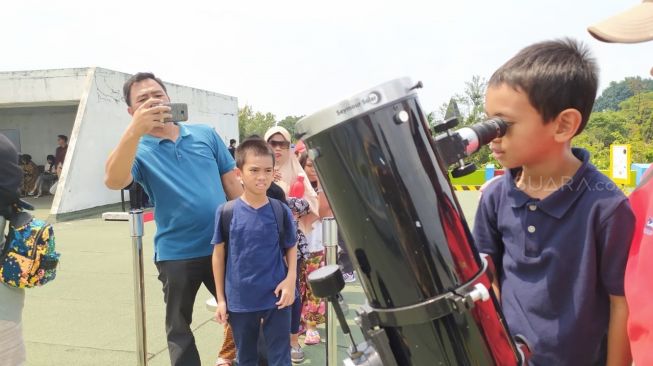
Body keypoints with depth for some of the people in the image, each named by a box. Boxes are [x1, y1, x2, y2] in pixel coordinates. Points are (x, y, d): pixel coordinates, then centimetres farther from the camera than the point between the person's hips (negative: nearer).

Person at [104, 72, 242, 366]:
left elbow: (232, 181, 6)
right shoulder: (139, 150, -5)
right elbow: (113, 181, -26)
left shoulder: (206, 135, 3)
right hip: (176, 253, -1)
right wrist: (135, 130, -37)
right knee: (178, 327, 17)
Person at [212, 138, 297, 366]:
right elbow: (219, 255, 0)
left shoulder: (282, 212, -7)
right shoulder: (225, 212, -8)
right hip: (239, 300, 1)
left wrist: (290, 279, -11)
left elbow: (291, 249, 4)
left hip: (276, 298, 0)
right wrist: (220, 298, 1)